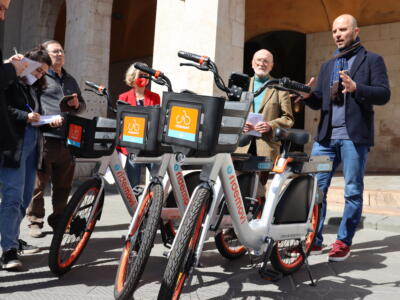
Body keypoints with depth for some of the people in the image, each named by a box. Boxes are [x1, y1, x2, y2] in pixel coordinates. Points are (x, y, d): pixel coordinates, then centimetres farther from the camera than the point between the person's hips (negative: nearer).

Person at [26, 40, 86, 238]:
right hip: (45, 138, -5)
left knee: (63, 185, 11)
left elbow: (82, 105, 28)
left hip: (68, 139, 6)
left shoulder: (70, 80, 24)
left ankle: (58, 220, 23)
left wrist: (76, 104, 8)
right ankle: (35, 222, 9)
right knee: (38, 183, -2)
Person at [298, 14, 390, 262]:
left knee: (353, 192, 1)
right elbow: (318, 103, 16)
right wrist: (307, 95, -7)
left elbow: (384, 94, -6)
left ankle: (344, 243, 11)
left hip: (355, 136, -5)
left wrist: (355, 88, -22)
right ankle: (314, 240, 11)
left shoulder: (372, 60, 6)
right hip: (326, 136, 5)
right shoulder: (327, 66, 20)